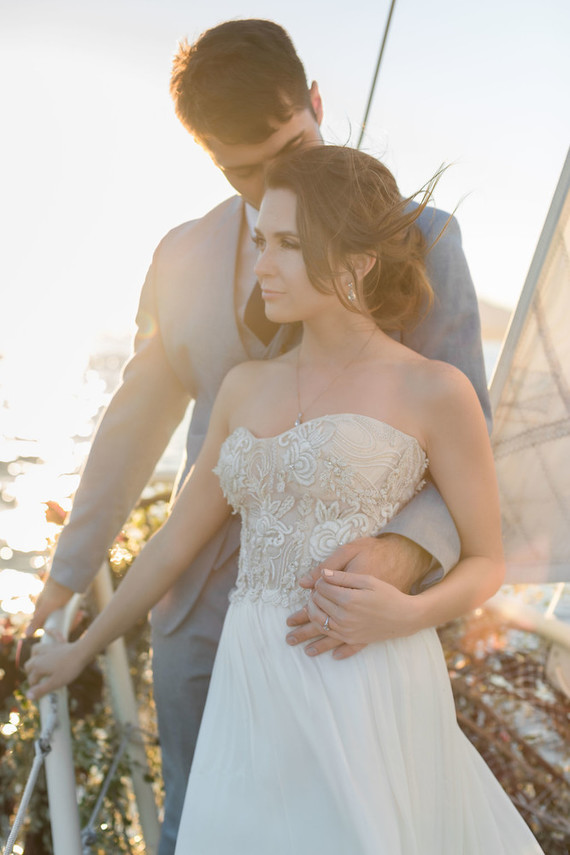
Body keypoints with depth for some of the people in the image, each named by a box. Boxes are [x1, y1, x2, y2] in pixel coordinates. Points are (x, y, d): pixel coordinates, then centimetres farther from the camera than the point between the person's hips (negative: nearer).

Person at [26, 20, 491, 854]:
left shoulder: (419, 241, -10)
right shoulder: (184, 257, 1)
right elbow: (136, 420, 10)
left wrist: (402, 558, -33)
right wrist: (68, 573, 15)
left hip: (340, 607, -3)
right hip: (200, 603, 3)